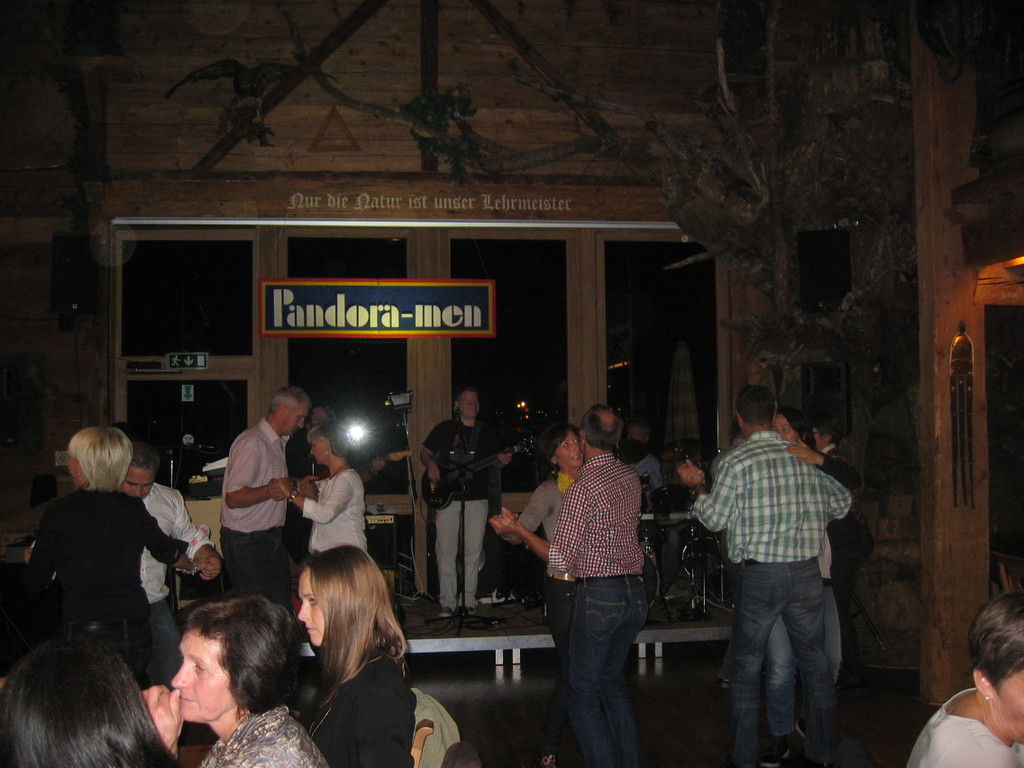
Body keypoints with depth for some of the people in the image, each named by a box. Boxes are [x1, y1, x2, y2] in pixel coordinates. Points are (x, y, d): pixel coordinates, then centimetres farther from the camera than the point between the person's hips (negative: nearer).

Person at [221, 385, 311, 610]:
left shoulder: (278, 442, 16)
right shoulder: (252, 442, -16)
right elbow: (233, 497, -24)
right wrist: (268, 491, -38)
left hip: (272, 538, 9)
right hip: (247, 542, -9)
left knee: (282, 607, 5)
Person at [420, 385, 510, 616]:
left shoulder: (488, 432, 12)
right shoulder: (444, 429, 8)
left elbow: (492, 464, 15)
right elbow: (424, 452, 13)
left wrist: (501, 462, -7)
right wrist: (431, 465, -7)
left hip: (477, 498, 1)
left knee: (473, 551, 0)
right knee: (446, 550, -2)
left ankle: (468, 600, 9)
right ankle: (447, 602, 4)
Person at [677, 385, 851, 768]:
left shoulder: (737, 461, -9)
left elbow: (714, 518, -2)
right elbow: (842, 503, 12)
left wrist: (697, 486, 14)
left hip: (759, 575, -3)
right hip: (807, 571, 3)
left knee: (747, 667, 8)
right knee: (815, 665, 14)